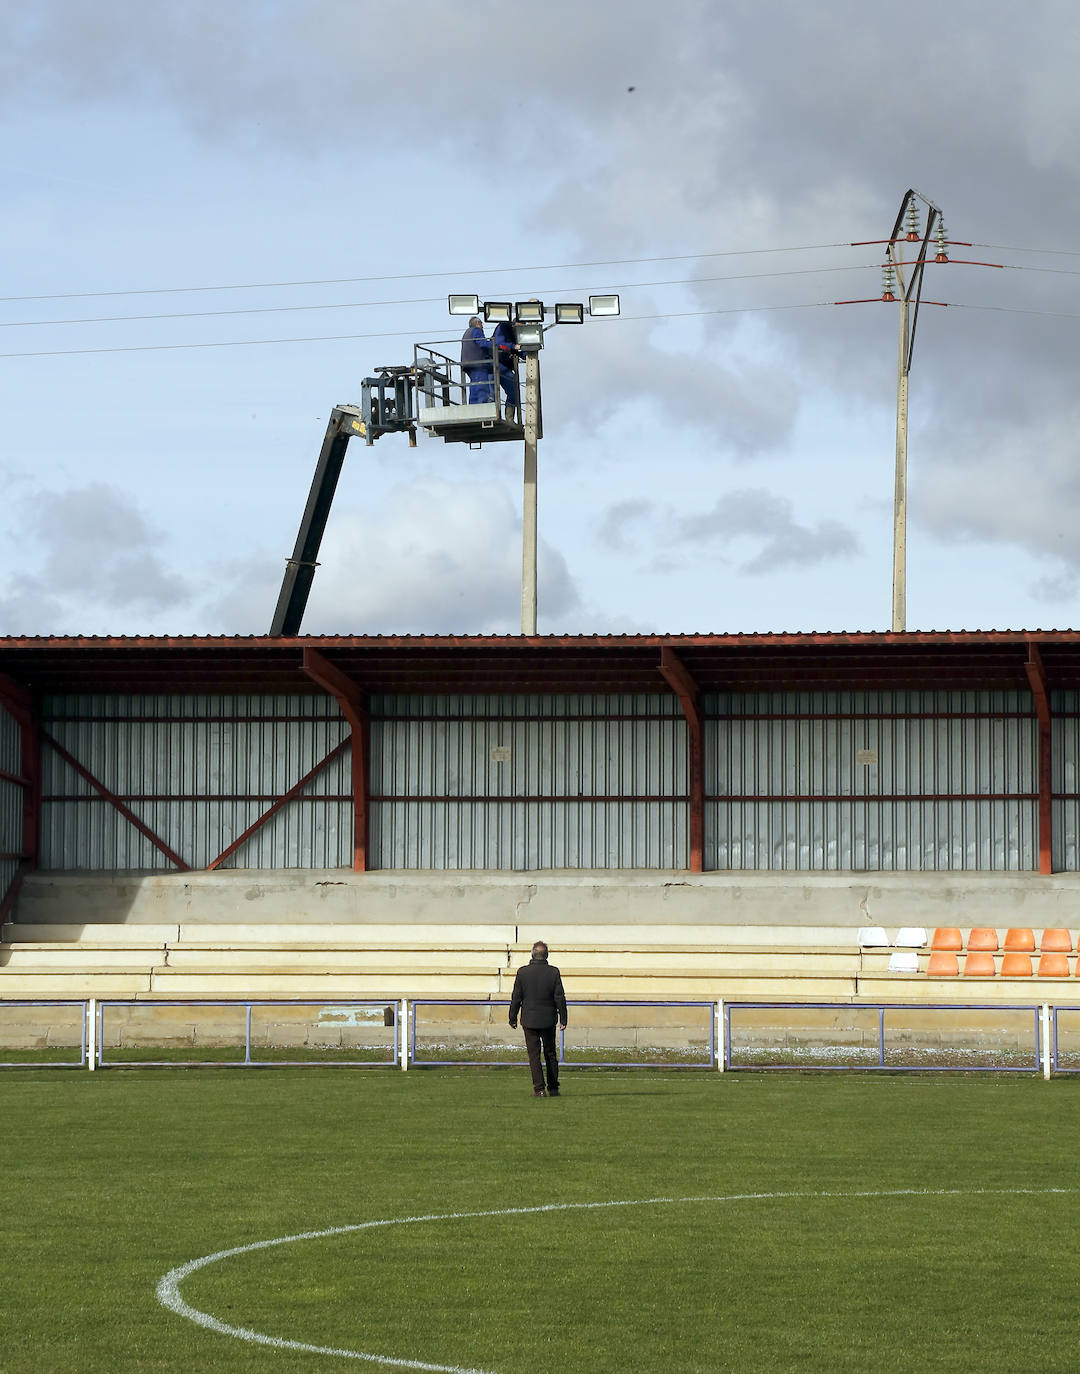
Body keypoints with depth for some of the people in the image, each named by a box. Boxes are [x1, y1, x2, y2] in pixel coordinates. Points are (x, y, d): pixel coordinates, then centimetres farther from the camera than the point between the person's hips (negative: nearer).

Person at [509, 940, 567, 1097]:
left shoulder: (523, 972, -7)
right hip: (548, 1019, 1)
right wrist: (563, 1018, 5)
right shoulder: (553, 972, -7)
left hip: (529, 1020, -1)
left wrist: (513, 1018, 7)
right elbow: (560, 997, -3)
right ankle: (553, 1088, 15)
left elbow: (516, 998, -3)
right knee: (551, 1054, 12)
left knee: (534, 1055, 2)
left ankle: (539, 1088, -6)